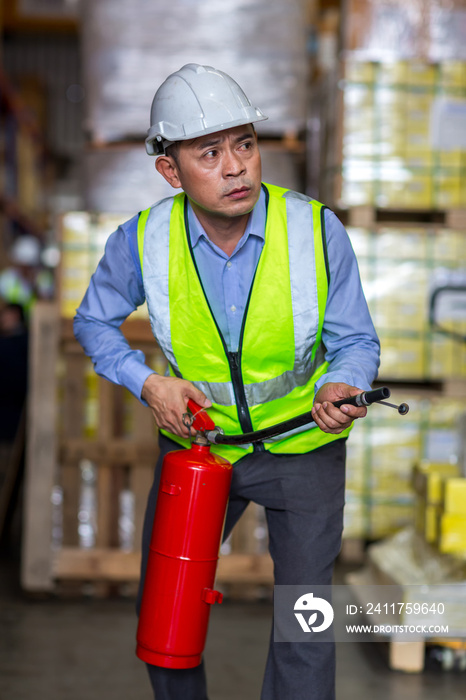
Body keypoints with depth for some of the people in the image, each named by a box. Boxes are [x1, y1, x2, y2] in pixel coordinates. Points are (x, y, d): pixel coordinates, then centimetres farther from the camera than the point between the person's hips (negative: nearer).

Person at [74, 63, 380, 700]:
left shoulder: (318, 231, -20)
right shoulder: (142, 242, -16)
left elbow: (356, 341, -9)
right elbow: (95, 322, 3)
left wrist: (340, 389, -30)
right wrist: (147, 382, -13)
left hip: (301, 448, -2)